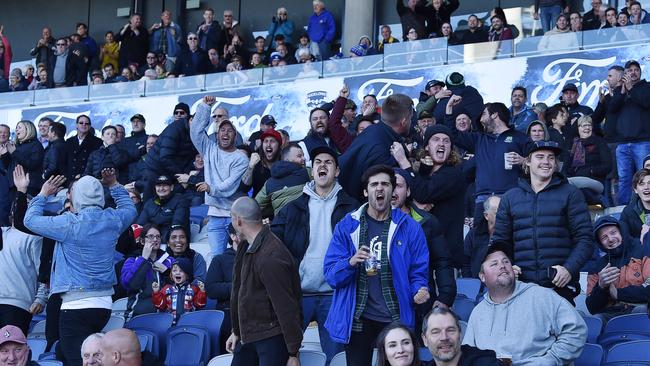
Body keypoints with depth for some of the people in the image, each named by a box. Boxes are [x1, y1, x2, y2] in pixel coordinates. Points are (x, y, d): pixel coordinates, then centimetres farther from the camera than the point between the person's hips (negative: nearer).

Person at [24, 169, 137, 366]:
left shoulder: (69, 223, -12)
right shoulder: (113, 219, 2)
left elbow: (30, 220, 1)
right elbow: (130, 209, 27)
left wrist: (43, 195, 14)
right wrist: (114, 186, 31)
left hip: (76, 305, -6)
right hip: (105, 304, 6)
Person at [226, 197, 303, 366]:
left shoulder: (271, 257, -25)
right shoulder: (248, 247, 6)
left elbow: (286, 307, -23)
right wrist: (236, 331, 22)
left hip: (272, 338, -9)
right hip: (248, 336, 9)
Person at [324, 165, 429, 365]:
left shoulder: (409, 227, -1)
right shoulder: (347, 226, 0)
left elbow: (418, 272, 1)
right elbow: (330, 273, -4)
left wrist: (420, 290, -20)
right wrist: (351, 263, -23)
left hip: (397, 319, 0)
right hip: (357, 319, 0)